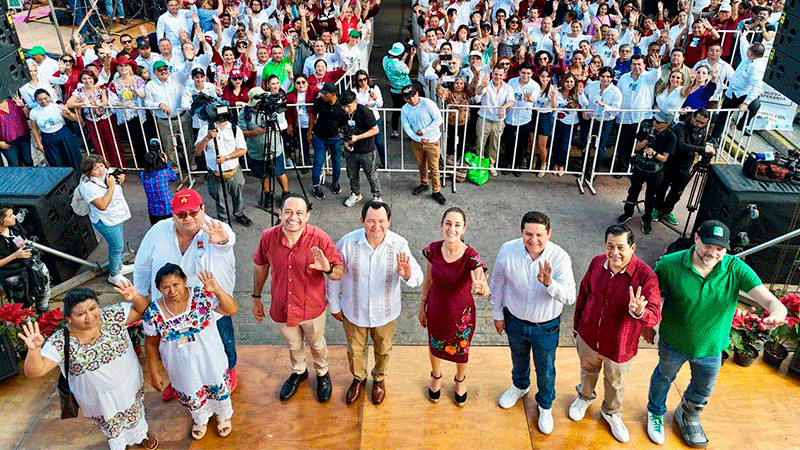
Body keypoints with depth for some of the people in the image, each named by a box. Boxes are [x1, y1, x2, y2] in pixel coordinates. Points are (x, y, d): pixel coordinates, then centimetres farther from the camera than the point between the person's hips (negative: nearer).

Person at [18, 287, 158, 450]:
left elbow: (143, 309, -16)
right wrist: (34, 349, -46)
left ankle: (142, 433, 63)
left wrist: (135, 297, -37)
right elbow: (35, 372, -28)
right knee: (112, 426, 24)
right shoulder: (61, 342, -25)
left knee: (135, 415, 30)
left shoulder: (111, 315, -21)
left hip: (130, 384, 2)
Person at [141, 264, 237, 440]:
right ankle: (201, 419, 59)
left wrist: (217, 290, -51)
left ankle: (223, 415, 57)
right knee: (192, 397, 24)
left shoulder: (202, 296, -24)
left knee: (219, 390, 23)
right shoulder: (154, 312, -18)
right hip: (182, 367, 1)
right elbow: (151, 344, -5)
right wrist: (154, 373, 1)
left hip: (210, 360, -1)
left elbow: (232, 309, -35)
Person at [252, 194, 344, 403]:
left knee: (317, 345, 24)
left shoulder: (320, 239, -25)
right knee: (293, 345, 28)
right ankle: (298, 372, 59)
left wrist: (328, 269, -40)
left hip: (312, 307, -2)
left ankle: (323, 374, 55)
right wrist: (256, 297, 8)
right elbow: (260, 266, 1)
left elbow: (340, 272, -17)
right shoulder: (268, 237, -17)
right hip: (281, 307, 2)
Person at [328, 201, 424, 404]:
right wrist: (334, 305, 1)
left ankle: (379, 379, 58)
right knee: (355, 350, 24)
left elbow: (418, 279, -21)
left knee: (383, 350, 26)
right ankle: (359, 379, 56)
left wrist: (408, 274, -46)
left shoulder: (399, 244, -23)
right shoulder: (348, 242, -23)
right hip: (354, 311, 0)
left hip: (385, 312, 0)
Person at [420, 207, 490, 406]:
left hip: (461, 314, -2)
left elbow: (485, 289, -40)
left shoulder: (471, 257, -28)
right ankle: (436, 377, 59)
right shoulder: (433, 250, -18)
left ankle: (460, 380, 57)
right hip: (436, 310, 2)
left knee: (460, 351, 24)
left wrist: (481, 289, -64)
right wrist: (422, 306, 7)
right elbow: (428, 279, -1)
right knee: (435, 346, 26)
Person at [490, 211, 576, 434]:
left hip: (546, 327, -2)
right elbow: (497, 283, -4)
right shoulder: (508, 251, -21)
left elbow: (570, 297, -30)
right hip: (515, 321, 2)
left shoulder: (559, 257, -26)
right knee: (518, 358, 29)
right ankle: (520, 385, 61)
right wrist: (498, 314, 4)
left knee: (545, 370, 19)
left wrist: (549, 283, -49)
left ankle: (545, 406, 48)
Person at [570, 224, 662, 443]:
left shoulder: (645, 276, -27)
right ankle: (585, 396, 62)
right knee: (588, 370, 30)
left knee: (615, 382, 24)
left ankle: (611, 412, 54)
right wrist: (577, 323, 11)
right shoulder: (597, 263, -14)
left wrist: (638, 312, -52)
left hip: (620, 345, -2)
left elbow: (655, 316, -29)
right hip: (589, 336, 3)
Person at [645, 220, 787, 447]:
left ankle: (688, 416, 61)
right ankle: (655, 413, 58)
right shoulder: (670, 264, -26)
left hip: (711, 347, 2)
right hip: (674, 343, -2)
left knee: (702, 392, 28)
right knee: (664, 377, 27)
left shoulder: (736, 269, -23)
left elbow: (770, 301, -30)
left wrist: (777, 312, -53)